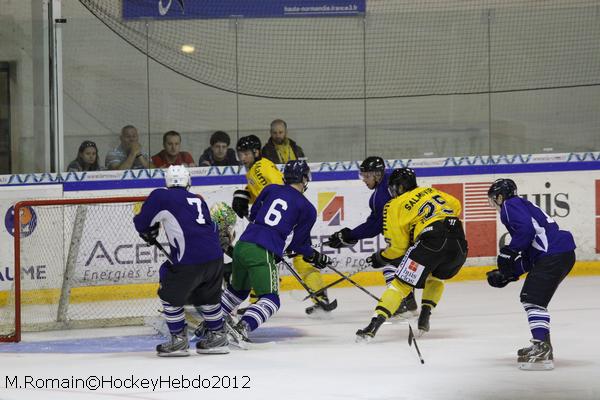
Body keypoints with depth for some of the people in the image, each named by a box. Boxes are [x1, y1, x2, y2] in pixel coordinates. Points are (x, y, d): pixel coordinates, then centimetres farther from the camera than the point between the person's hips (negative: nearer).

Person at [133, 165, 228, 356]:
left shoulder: (160, 196, 3)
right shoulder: (199, 200, 20)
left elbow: (142, 222, 6)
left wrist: (148, 234, 30)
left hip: (189, 260, -6)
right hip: (215, 257, 6)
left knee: (170, 296, 13)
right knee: (209, 296, 26)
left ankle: (179, 340, 14)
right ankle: (218, 337, 32)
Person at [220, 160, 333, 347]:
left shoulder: (271, 189, 16)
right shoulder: (307, 208, 4)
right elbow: (300, 244, 6)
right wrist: (316, 257, 25)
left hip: (242, 245, 6)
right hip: (263, 253, -6)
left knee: (237, 290, 28)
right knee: (270, 300, -2)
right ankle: (242, 328, -25)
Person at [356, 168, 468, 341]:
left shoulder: (395, 206, 10)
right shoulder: (430, 191, 27)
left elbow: (398, 246, 8)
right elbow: (456, 205, 31)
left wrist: (381, 258, 24)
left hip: (432, 242, -6)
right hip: (459, 244, 6)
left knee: (401, 283, -1)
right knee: (435, 278, 33)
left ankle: (373, 326, -12)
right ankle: (424, 318, 21)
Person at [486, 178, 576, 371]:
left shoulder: (510, 205, 1)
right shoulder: (524, 206, 30)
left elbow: (526, 228, -19)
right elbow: (530, 258, 25)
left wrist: (509, 252, -10)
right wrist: (507, 273, 19)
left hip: (553, 256, -10)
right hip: (563, 254, 10)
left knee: (533, 300, -12)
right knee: (529, 298, 20)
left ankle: (542, 351, -20)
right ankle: (541, 346, 26)